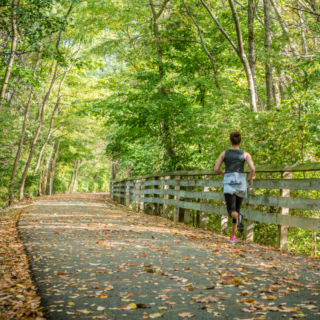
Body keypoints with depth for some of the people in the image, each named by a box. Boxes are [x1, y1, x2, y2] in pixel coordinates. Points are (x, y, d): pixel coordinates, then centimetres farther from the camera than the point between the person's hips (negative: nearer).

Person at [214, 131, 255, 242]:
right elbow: (252, 169, -11)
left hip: (229, 183, -1)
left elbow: (216, 169, 1)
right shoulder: (245, 154, 2)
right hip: (240, 183, 1)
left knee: (232, 211, -7)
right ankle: (233, 236, 18)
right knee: (236, 209, 17)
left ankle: (238, 217, -45)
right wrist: (250, 179, 9)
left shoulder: (224, 153, 4)